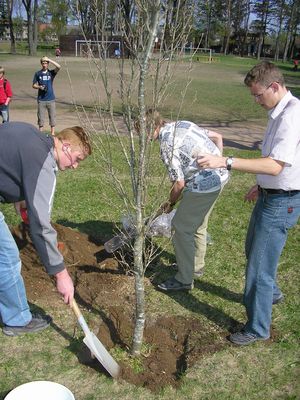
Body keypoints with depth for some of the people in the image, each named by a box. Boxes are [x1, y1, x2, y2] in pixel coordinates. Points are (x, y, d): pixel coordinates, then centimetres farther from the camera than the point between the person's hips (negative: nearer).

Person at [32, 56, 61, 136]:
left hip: (51, 99, 0)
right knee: (40, 117, 4)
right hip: (41, 99, 0)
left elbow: (58, 67, -14)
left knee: (52, 117, 4)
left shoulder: (51, 73, 4)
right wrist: (39, 87, -10)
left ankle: (53, 133, 12)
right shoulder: (38, 74, 6)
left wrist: (49, 60, -14)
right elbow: (33, 85, 9)